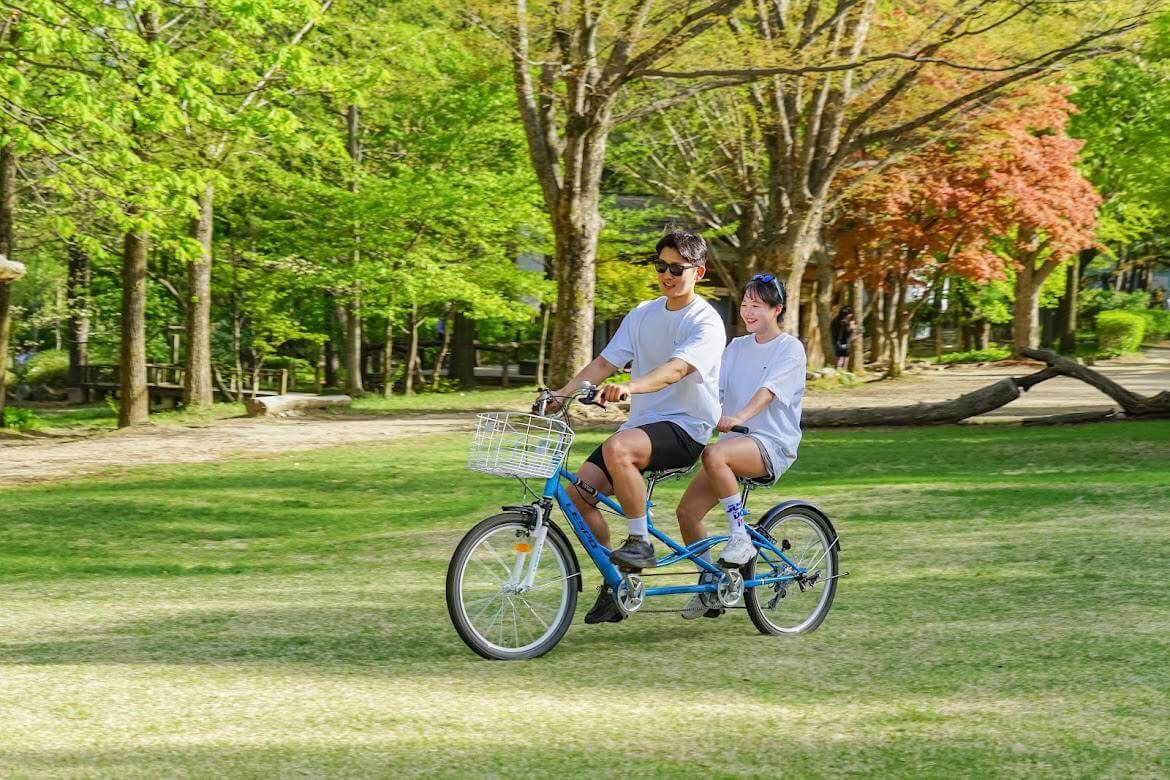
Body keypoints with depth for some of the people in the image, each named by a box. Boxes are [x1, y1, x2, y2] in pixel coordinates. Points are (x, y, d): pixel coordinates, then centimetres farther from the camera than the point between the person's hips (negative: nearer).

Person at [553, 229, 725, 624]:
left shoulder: (706, 323, -9)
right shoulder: (643, 314, 12)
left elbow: (676, 368, -27)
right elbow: (604, 363, 8)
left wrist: (629, 388, -45)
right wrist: (560, 394, -8)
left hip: (686, 428, -7)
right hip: (642, 424, 7)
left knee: (617, 448, -37)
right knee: (579, 490, -12)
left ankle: (641, 543, -20)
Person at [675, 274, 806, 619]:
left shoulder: (790, 348, -4)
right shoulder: (736, 348, 16)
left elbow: (768, 391, -20)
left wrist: (738, 418, -38)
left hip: (773, 444, -7)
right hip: (734, 442, 7)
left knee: (714, 455, -37)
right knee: (687, 511, -8)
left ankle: (741, 537, -24)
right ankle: (710, 584, 10)